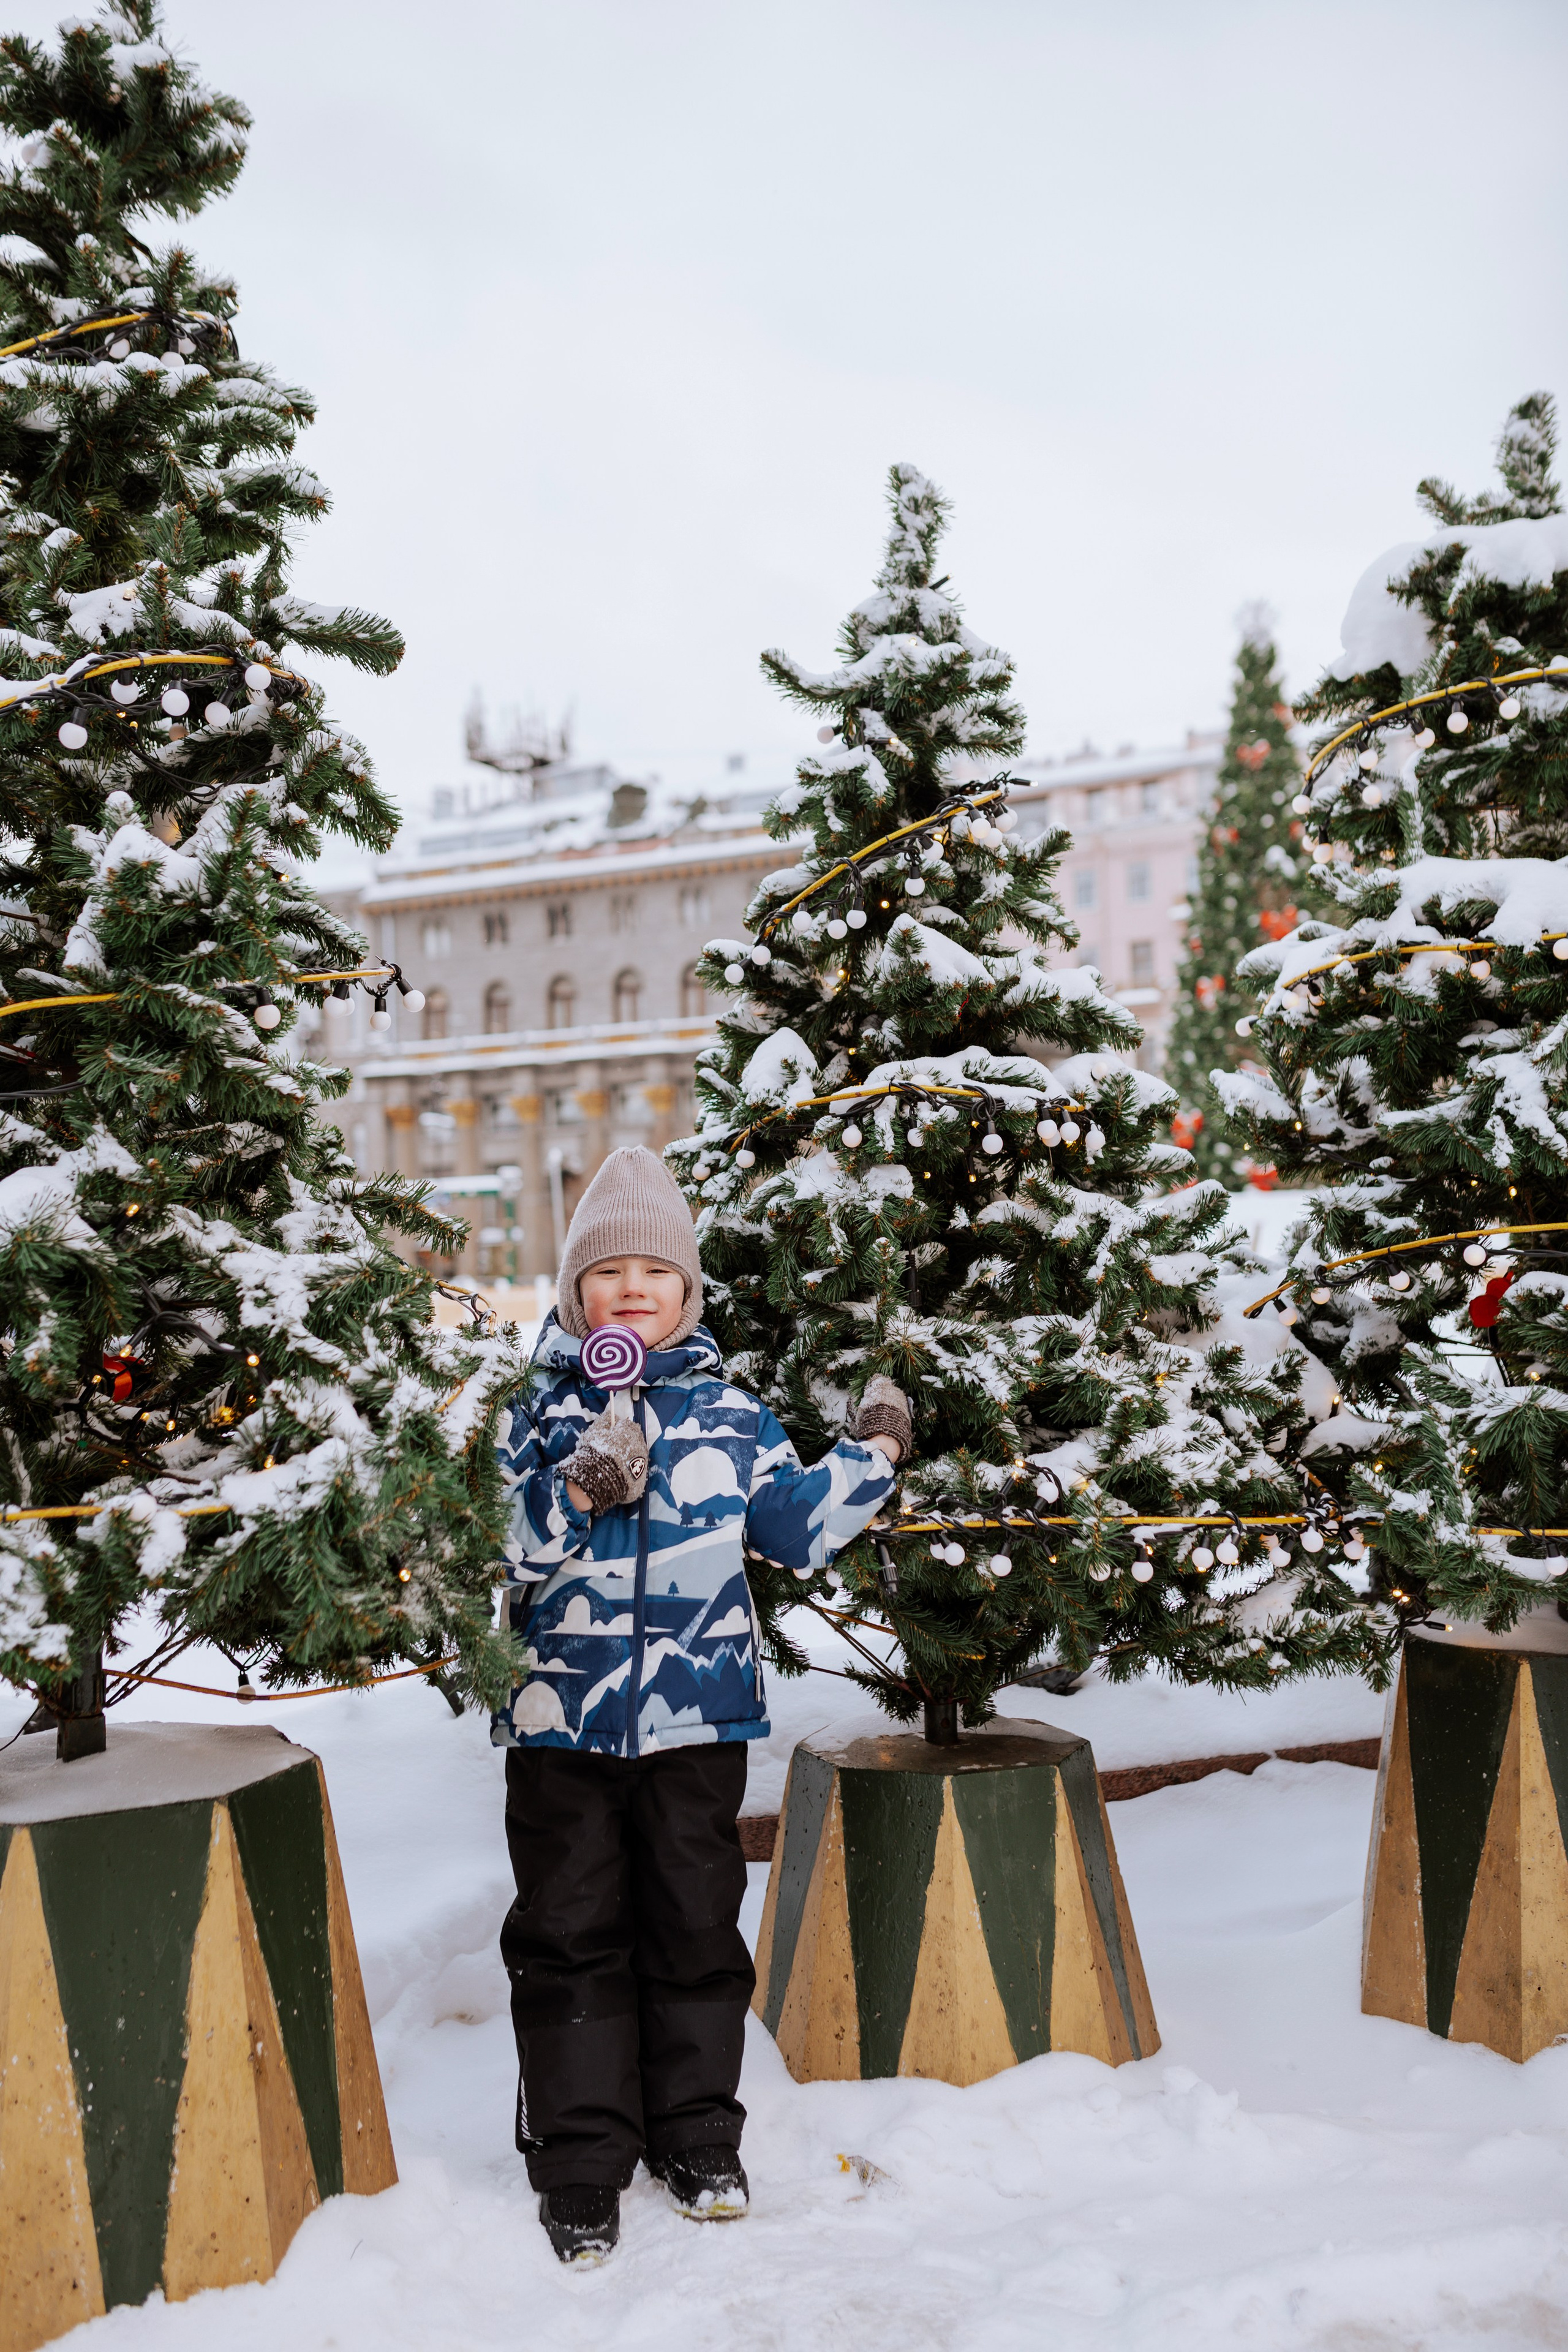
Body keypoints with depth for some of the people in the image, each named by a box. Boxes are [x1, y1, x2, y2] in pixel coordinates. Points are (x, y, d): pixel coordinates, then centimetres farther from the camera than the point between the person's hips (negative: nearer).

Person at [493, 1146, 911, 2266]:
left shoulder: (730, 1413, 3)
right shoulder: (547, 1411, -1)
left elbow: (797, 1526, 7)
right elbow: (516, 1554, -11)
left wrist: (869, 1459, 2)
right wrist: (581, 1491, -26)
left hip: (698, 1716, 1)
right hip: (564, 1716, -1)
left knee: (694, 1927, 13)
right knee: (571, 1935, 7)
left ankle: (698, 2135, 30)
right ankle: (581, 2160, 19)